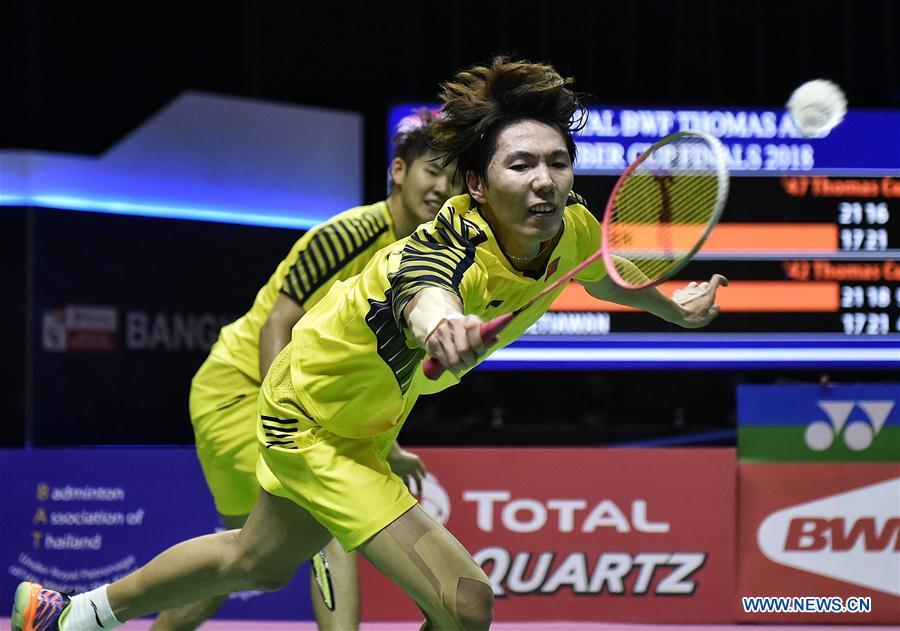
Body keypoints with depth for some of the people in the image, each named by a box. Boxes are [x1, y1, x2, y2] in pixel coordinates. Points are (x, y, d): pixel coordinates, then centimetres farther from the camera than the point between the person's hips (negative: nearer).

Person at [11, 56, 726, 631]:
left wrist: (675, 308, 26)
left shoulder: (571, 227, -17)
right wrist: (443, 330, -90)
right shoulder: (444, 253, -40)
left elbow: (604, 273, 9)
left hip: (370, 416, 8)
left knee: (258, 561, 31)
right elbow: (428, 298, -67)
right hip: (315, 422, -8)